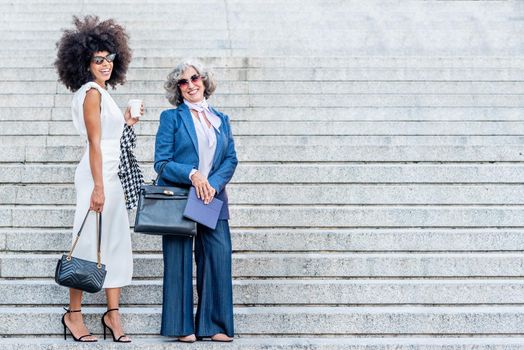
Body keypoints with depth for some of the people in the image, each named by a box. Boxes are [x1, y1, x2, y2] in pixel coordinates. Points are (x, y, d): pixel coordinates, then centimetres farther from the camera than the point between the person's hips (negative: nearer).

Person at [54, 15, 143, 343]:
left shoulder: (102, 92, 16)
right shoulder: (91, 92, -11)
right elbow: (94, 143, -16)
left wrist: (125, 122, 20)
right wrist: (98, 187, -19)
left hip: (111, 176, 9)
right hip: (97, 177, -9)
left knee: (117, 243, 8)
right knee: (88, 243, -2)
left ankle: (113, 313, 12)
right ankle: (74, 313, 8)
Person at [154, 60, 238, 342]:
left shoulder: (221, 120, 17)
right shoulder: (171, 117, 6)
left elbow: (231, 159, 10)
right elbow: (161, 162, -2)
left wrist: (213, 183, -8)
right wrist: (192, 175, -16)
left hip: (213, 197, 3)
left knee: (219, 256, -6)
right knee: (179, 260, -3)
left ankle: (215, 325, 2)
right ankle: (183, 327, 4)